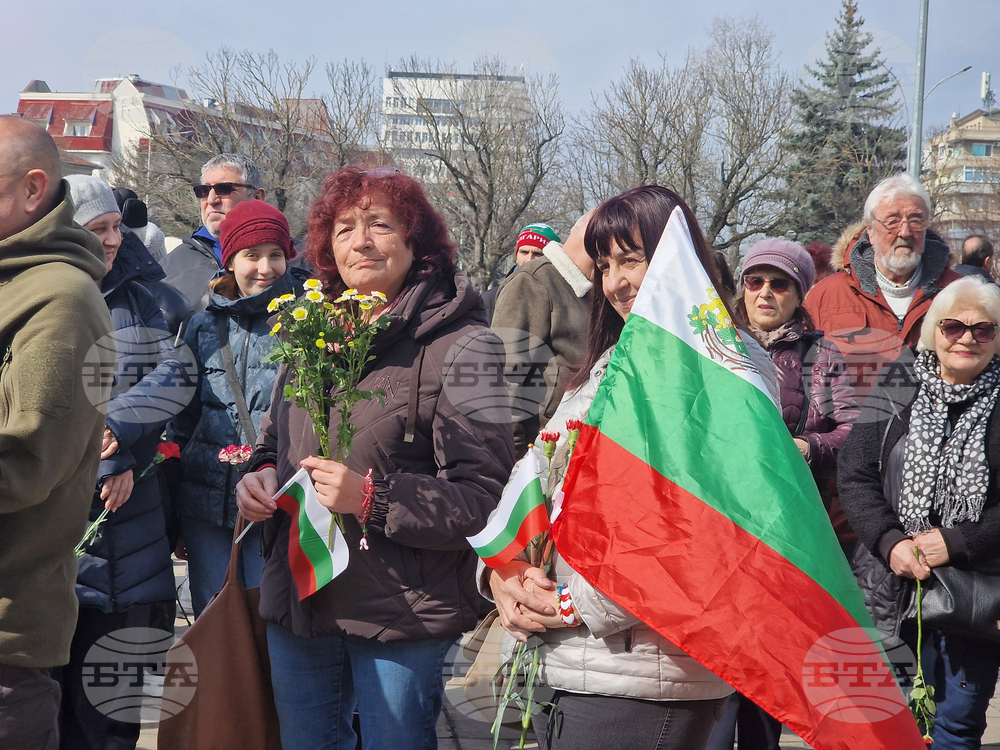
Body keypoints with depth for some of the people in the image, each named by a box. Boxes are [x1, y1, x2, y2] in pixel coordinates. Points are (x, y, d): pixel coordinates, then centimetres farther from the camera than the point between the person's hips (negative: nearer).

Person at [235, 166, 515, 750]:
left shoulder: (460, 345, -12)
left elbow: (484, 498, -17)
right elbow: (276, 443, 23)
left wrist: (375, 498, -25)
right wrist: (262, 477, 1)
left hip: (401, 615, -6)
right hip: (297, 598, 7)